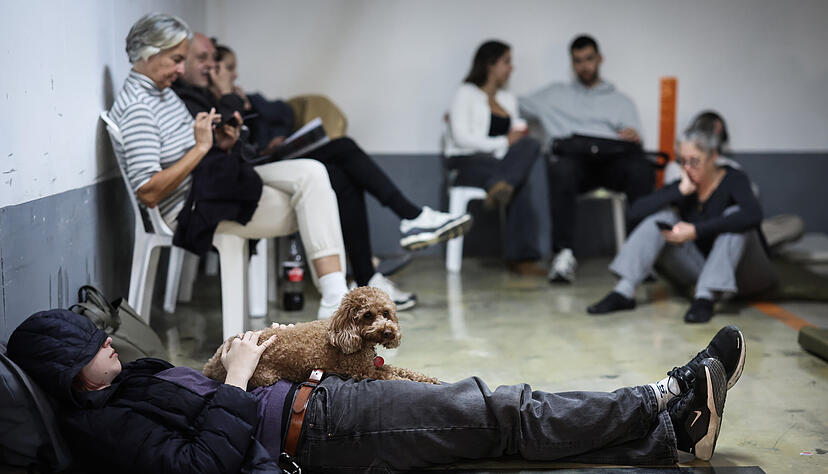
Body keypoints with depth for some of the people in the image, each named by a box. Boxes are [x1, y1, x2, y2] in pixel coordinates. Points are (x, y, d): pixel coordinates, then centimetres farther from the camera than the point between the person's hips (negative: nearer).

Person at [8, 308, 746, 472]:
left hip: (314, 402, 9)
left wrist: (235, 362, 10)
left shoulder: (126, 382, 16)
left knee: (498, 414, 1)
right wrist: (236, 381, -17)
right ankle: (672, 396, -2)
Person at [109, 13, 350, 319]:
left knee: (312, 173, -11)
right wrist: (201, 147, -20)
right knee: (309, 211, -18)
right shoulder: (136, 108, -15)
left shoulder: (163, 92, 16)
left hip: (216, 183, 9)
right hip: (189, 208, -9)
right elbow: (148, 193, -23)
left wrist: (222, 146, 1)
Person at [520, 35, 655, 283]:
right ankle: (564, 254, -42)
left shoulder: (621, 101, 30)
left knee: (642, 168, -35)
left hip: (612, 162, 1)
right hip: (573, 159, -1)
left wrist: (635, 138, -10)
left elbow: (634, 141, 17)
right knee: (562, 169, -40)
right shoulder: (555, 94, 30)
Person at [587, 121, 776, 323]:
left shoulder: (733, 179, -15)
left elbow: (753, 215, -37)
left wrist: (696, 231, -37)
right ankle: (623, 292, -23)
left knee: (734, 214, -29)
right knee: (663, 214, -11)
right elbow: (636, 211, -15)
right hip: (700, 267, 4)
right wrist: (681, 191, -25)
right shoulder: (684, 186, -3)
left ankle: (706, 297, -38)